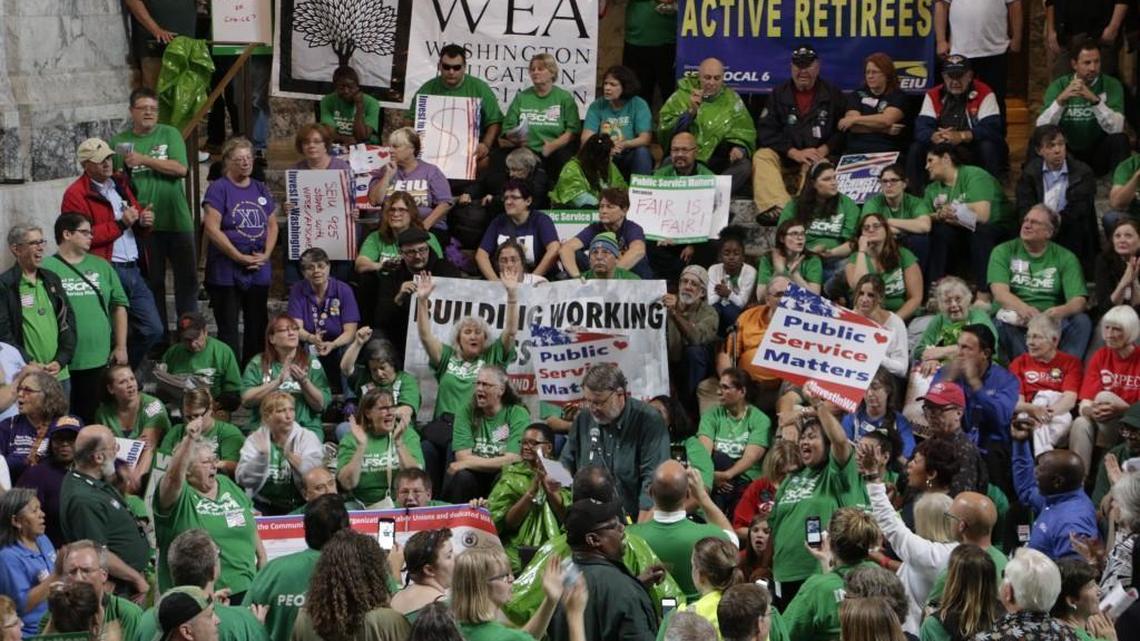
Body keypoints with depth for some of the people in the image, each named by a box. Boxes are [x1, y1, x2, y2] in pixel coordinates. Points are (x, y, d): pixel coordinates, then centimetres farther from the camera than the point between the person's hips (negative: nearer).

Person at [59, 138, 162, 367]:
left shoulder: (119, 184, 19)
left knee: (153, 329, 8)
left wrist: (144, 221, 5)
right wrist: (120, 224, -15)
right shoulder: (76, 195, -5)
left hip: (134, 270, 8)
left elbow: (138, 225, 29)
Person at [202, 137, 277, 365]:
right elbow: (212, 229, -15)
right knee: (228, 329, -3)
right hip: (226, 271, -6)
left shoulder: (260, 189, 13)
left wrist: (266, 254, -2)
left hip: (259, 270, 6)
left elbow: (272, 225, 16)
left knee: (257, 327, 9)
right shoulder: (219, 188, -6)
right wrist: (240, 257, -16)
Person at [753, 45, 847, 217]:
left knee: (815, 167, -34)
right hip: (785, 157, 2)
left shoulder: (833, 95, 10)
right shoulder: (780, 93, 13)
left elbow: (842, 131, 2)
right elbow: (766, 131, 2)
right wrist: (794, 153, -11)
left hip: (819, 157, -2)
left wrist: (823, 150, -16)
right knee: (762, 157, -27)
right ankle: (777, 207, -48)